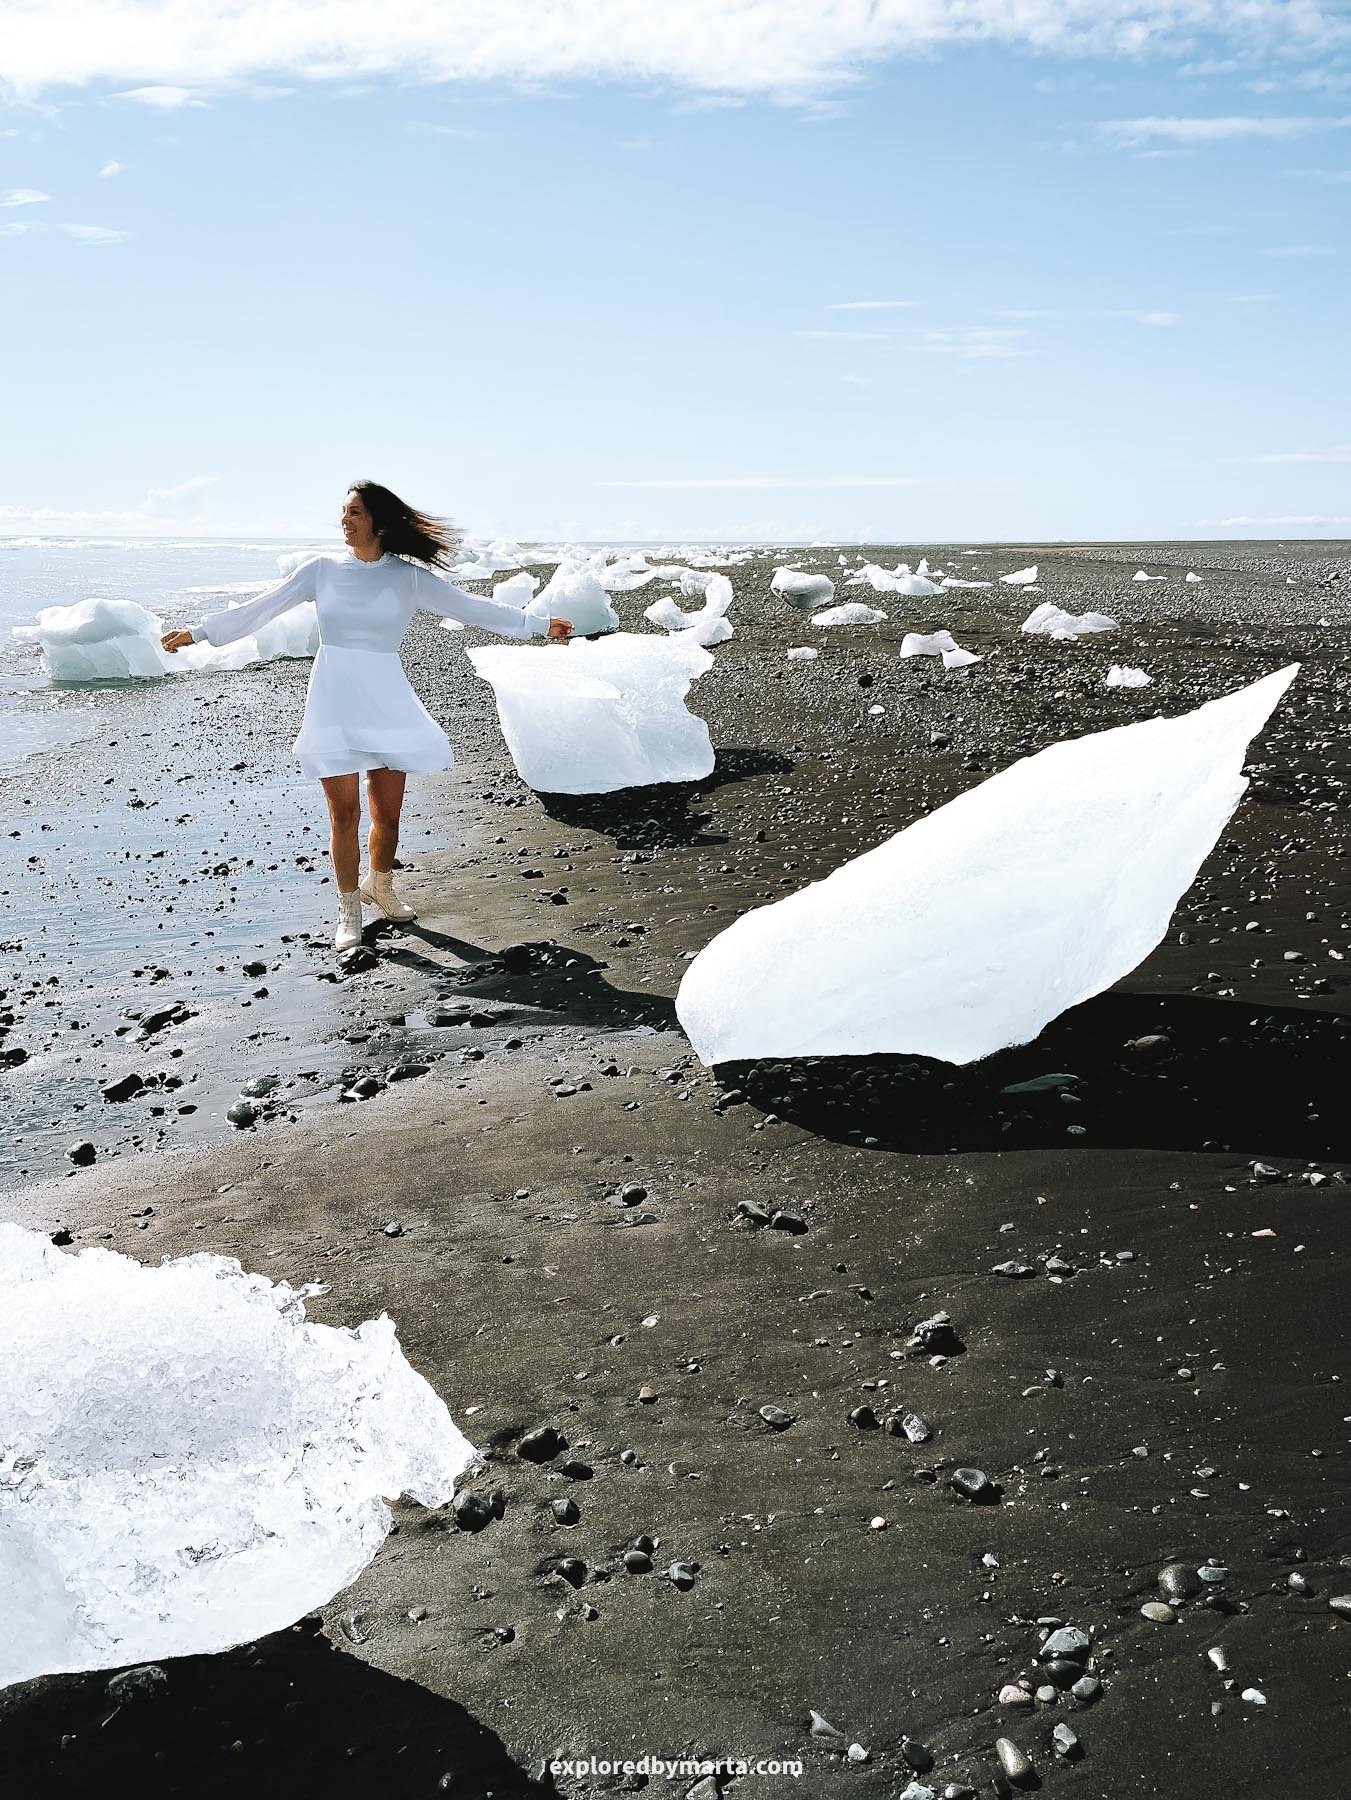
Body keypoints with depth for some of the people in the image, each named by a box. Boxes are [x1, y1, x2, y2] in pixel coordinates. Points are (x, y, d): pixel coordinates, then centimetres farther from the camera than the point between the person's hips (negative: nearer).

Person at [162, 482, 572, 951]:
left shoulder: (409, 577, 0)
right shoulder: (321, 569, 2)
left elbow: (470, 607, 3)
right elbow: (259, 608, 7)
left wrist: (540, 625, 0)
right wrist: (197, 632, 7)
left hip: (387, 703, 1)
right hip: (334, 705, 0)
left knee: (388, 812, 5)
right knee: (345, 813, 0)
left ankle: (379, 886, 33)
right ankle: (348, 912, 14)